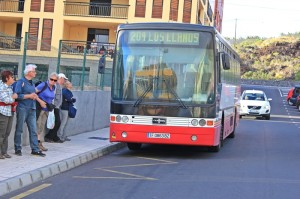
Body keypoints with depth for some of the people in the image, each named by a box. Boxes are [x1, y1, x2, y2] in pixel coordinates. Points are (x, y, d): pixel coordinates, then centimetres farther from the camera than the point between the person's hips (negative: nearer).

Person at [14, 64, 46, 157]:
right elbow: (17, 95, -16)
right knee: (19, 129, 4)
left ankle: (35, 149, 7)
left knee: (33, 130, 4)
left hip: (32, 109, 7)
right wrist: (29, 96, -15)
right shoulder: (21, 82, -8)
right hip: (22, 108, -7)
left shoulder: (32, 83, 14)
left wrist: (39, 100, 10)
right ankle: (17, 149, 12)